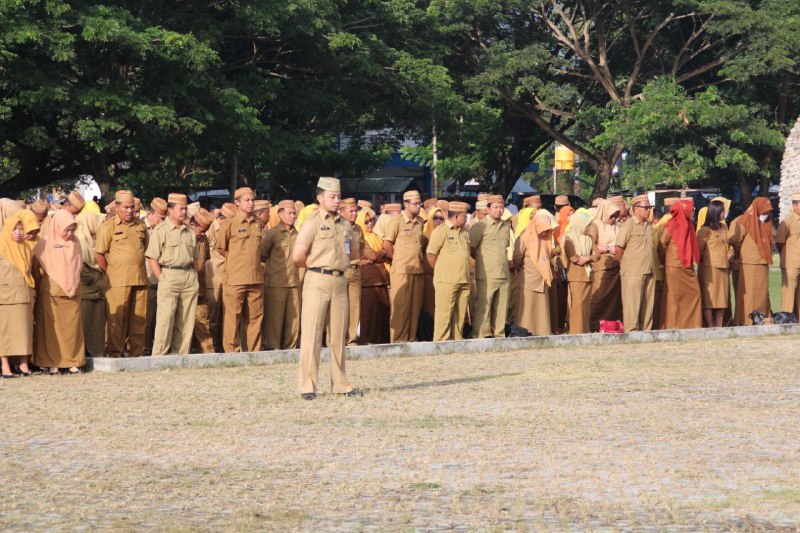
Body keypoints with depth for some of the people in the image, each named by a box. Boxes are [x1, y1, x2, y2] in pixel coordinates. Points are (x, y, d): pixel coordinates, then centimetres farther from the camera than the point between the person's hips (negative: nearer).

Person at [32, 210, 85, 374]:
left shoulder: (75, 242, 7)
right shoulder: (45, 243, -6)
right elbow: (36, 267, 1)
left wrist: (73, 283, 14)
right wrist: (43, 283, 3)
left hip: (72, 293, 4)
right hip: (51, 293, -3)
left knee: (72, 328, 3)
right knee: (52, 328, 0)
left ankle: (73, 362, 8)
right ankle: (52, 363, 3)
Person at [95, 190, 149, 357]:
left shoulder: (141, 226, 13)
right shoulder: (108, 226, -2)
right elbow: (99, 254, -4)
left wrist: (140, 270, 14)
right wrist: (109, 273, -2)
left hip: (140, 279, 5)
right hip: (118, 281, -5)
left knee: (139, 318, 6)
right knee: (116, 317, -2)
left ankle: (137, 352, 14)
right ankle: (114, 353, 4)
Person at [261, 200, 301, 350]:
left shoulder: (297, 234, 11)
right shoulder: (273, 233, -5)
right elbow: (262, 254, 1)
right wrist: (274, 264, 6)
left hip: (294, 282, 5)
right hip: (276, 282, -5)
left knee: (294, 317, 6)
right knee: (275, 317, -2)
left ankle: (291, 347, 14)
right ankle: (273, 347, 3)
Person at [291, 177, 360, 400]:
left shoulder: (344, 224, 13)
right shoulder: (312, 223, -5)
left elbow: (352, 253, 25)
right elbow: (297, 256, -10)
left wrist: (337, 264, 11)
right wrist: (316, 266, 5)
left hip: (339, 282, 6)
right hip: (317, 282, -6)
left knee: (338, 335, 9)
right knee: (312, 335, -5)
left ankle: (340, 384, 15)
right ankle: (307, 387, -4)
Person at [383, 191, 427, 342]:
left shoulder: (420, 222, 12)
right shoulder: (397, 222, -5)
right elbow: (387, 244, -4)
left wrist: (418, 257, 12)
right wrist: (398, 259, 2)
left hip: (418, 270, 5)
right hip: (401, 271, -5)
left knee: (415, 306, 7)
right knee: (400, 307, -4)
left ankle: (412, 337, 14)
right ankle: (398, 339, 0)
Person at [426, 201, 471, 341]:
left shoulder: (465, 232, 15)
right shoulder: (441, 231, -7)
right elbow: (431, 254, -8)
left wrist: (464, 273, 15)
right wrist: (441, 271, 0)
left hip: (464, 281, 7)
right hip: (446, 281, -7)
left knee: (460, 314, 9)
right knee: (444, 314, -6)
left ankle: (457, 340, 15)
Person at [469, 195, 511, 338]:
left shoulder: (505, 227, 14)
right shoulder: (480, 226, -5)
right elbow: (470, 248, -4)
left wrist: (503, 261, 15)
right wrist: (482, 259, 3)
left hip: (504, 275, 6)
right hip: (486, 276, -6)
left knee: (501, 309, 8)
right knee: (483, 308, -5)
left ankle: (499, 335, 15)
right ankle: (481, 337, -2)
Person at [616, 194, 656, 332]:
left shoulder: (649, 226, 15)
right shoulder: (628, 225, -7)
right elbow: (619, 249, -8)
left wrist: (651, 266, 15)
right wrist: (625, 265, 2)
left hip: (649, 272, 7)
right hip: (633, 272, -7)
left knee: (648, 305, 8)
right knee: (632, 305, -5)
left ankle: (645, 332, 14)